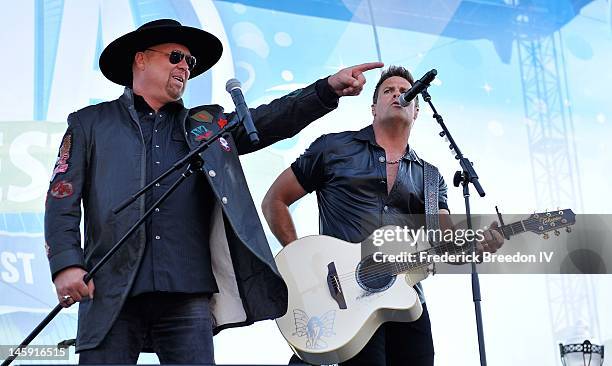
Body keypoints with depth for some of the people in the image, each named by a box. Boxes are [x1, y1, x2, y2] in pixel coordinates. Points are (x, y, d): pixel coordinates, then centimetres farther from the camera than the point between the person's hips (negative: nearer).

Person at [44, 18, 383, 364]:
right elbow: (62, 201, 6)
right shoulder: (90, 123, 12)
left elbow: (271, 118, 7)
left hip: (188, 296, 2)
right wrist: (66, 264, -9)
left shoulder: (207, 125, 20)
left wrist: (329, 88, -7)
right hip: (111, 295, -2)